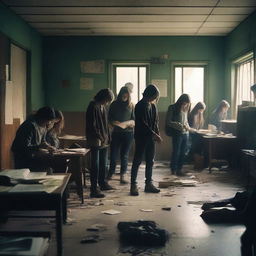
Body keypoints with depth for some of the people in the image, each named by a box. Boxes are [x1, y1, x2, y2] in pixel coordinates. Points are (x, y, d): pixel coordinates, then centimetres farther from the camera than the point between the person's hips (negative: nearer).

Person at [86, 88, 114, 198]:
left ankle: (103, 183, 32)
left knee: (103, 164, 18)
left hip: (104, 141, 9)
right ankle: (94, 189, -4)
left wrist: (107, 137, 15)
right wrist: (99, 138, -19)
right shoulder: (93, 107, -14)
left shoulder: (103, 107, 14)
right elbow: (91, 125, -18)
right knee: (95, 166, -7)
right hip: (96, 142, -9)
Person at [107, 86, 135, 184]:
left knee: (124, 155, 4)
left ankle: (122, 176, 11)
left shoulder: (131, 105, 7)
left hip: (128, 132, 1)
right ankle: (110, 174, 13)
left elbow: (133, 118, 12)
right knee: (113, 154, -2)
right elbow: (109, 118, 5)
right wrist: (114, 122, -14)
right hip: (116, 132, -1)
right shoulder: (114, 104, 4)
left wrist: (132, 124, -9)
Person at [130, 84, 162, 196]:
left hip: (150, 137, 7)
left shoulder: (153, 105, 10)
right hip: (141, 137, -7)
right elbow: (143, 124, -19)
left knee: (150, 161, 10)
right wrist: (154, 134, -21)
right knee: (137, 161, -2)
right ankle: (133, 185, 3)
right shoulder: (140, 106, -13)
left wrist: (157, 134, 2)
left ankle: (149, 184, 18)